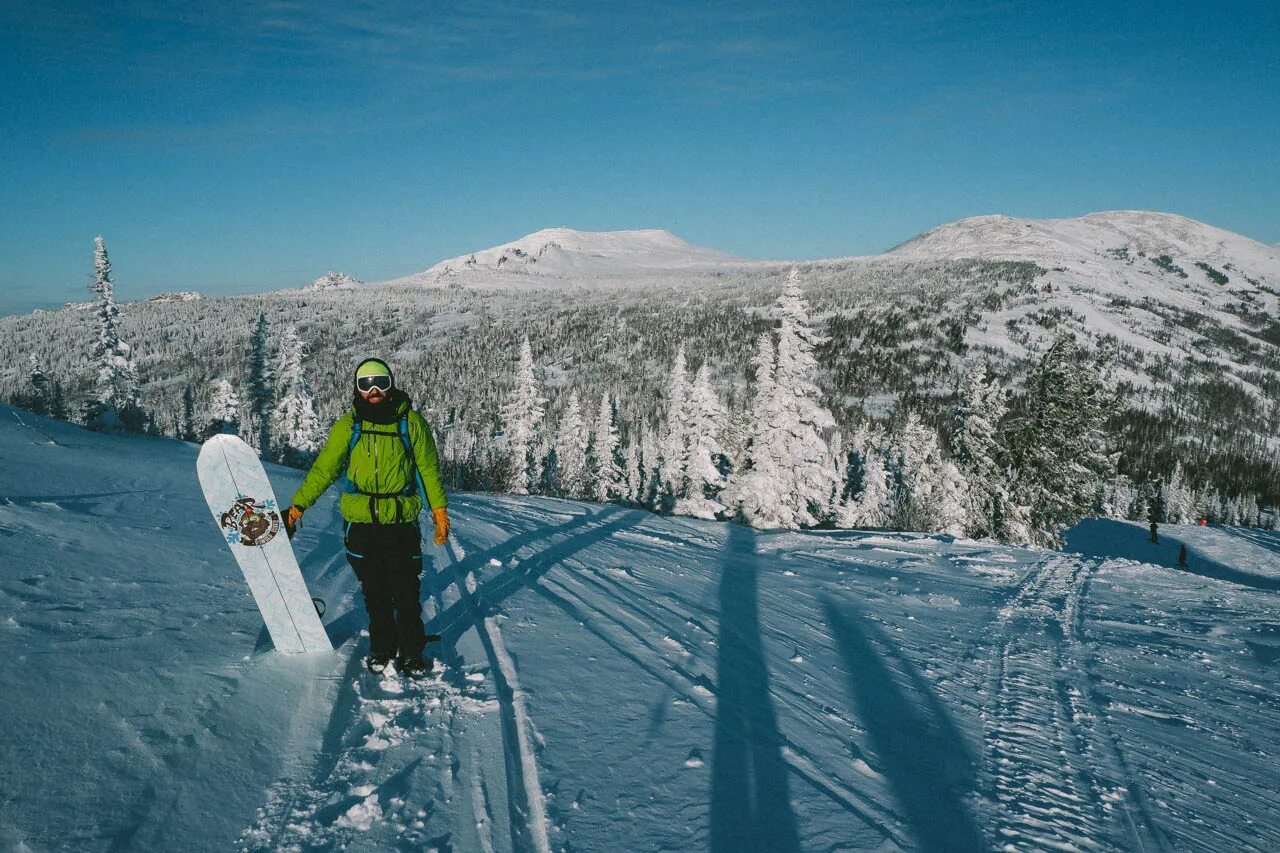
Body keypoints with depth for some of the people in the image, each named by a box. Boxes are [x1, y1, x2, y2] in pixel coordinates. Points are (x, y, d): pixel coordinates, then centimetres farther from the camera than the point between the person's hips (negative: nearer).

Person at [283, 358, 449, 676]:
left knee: (407, 593, 2)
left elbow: (428, 470, 5)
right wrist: (297, 507, 0)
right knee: (375, 593, 10)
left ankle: (412, 652, 17)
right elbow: (323, 469, 6)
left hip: (402, 522, -1)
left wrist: (439, 512, 2)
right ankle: (381, 648, 26)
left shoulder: (411, 422, 0)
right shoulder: (348, 426, 3)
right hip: (361, 523, 1)